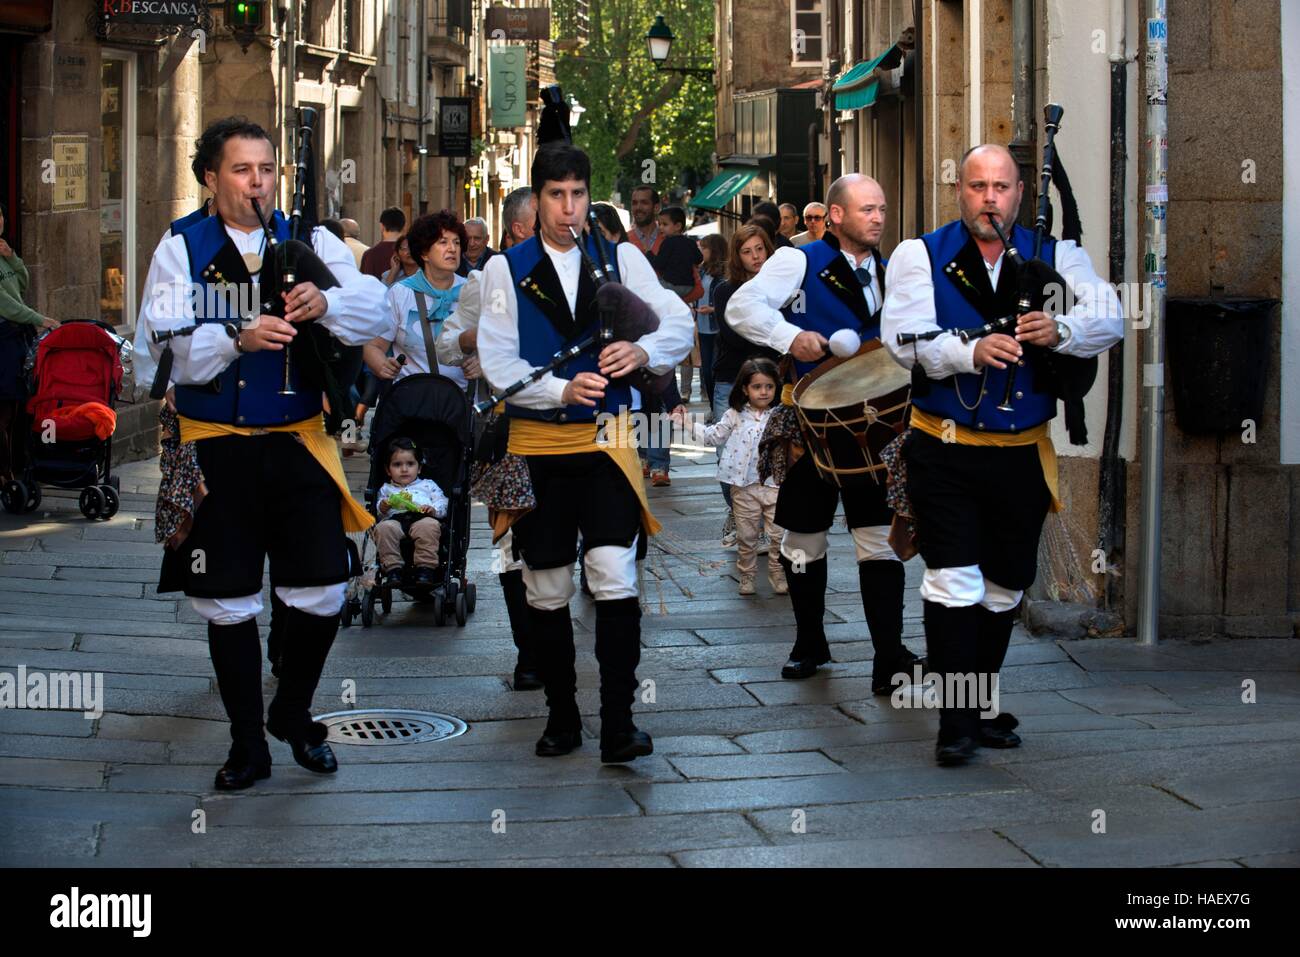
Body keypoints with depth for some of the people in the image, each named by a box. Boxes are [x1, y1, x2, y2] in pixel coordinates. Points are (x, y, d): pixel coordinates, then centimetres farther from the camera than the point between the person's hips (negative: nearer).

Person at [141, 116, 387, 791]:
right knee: (228, 603, 5)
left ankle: (293, 713, 25)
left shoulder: (313, 243, 6)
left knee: (322, 593, -1)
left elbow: (370, 312, -9)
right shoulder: (180, 251, 2)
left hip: (299, 443, 1)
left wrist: (324, 303, -30)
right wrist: (237, 338, -27)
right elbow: (166, 346, -11)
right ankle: (247, 746, 19)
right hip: (215, 449, -1)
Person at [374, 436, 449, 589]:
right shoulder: (386, 489, 35)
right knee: (383, 528, -34)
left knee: (429, 525, -37)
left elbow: (443, 503, 18)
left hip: (422, 519, -1)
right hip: (395, 520, 1)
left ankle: (425, 568, -39)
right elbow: (378, 512, 23)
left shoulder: (428, 485, 32)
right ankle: (392, 568, -33)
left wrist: (434, 509, -4)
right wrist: (382, 508, -1)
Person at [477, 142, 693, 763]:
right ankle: (561, 716, 21)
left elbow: (678, 324, 6)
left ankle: (618, 723, -9)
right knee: (547, 591, 8)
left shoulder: (622, 259, 7)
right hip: (538, 444, 1)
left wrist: (643, 352, -16)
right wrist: (561, 390, -21)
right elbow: (497, 361, -5)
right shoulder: (506, 269, 3)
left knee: (616, 580, -13)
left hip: (607, 439, 0)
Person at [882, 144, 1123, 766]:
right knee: (953, 581, -11)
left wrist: (1059, 331, -29)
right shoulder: (920, 256, 1)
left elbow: (1109, 320, -7)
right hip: (945, 452, -3)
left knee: (1004, 587, 12)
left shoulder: (1056, 256, 6)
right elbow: (902, 338, -13)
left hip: (1023, 454, 3)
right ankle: (955, 723, -6)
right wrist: (971, 351, -31)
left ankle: (981, 708, 27)